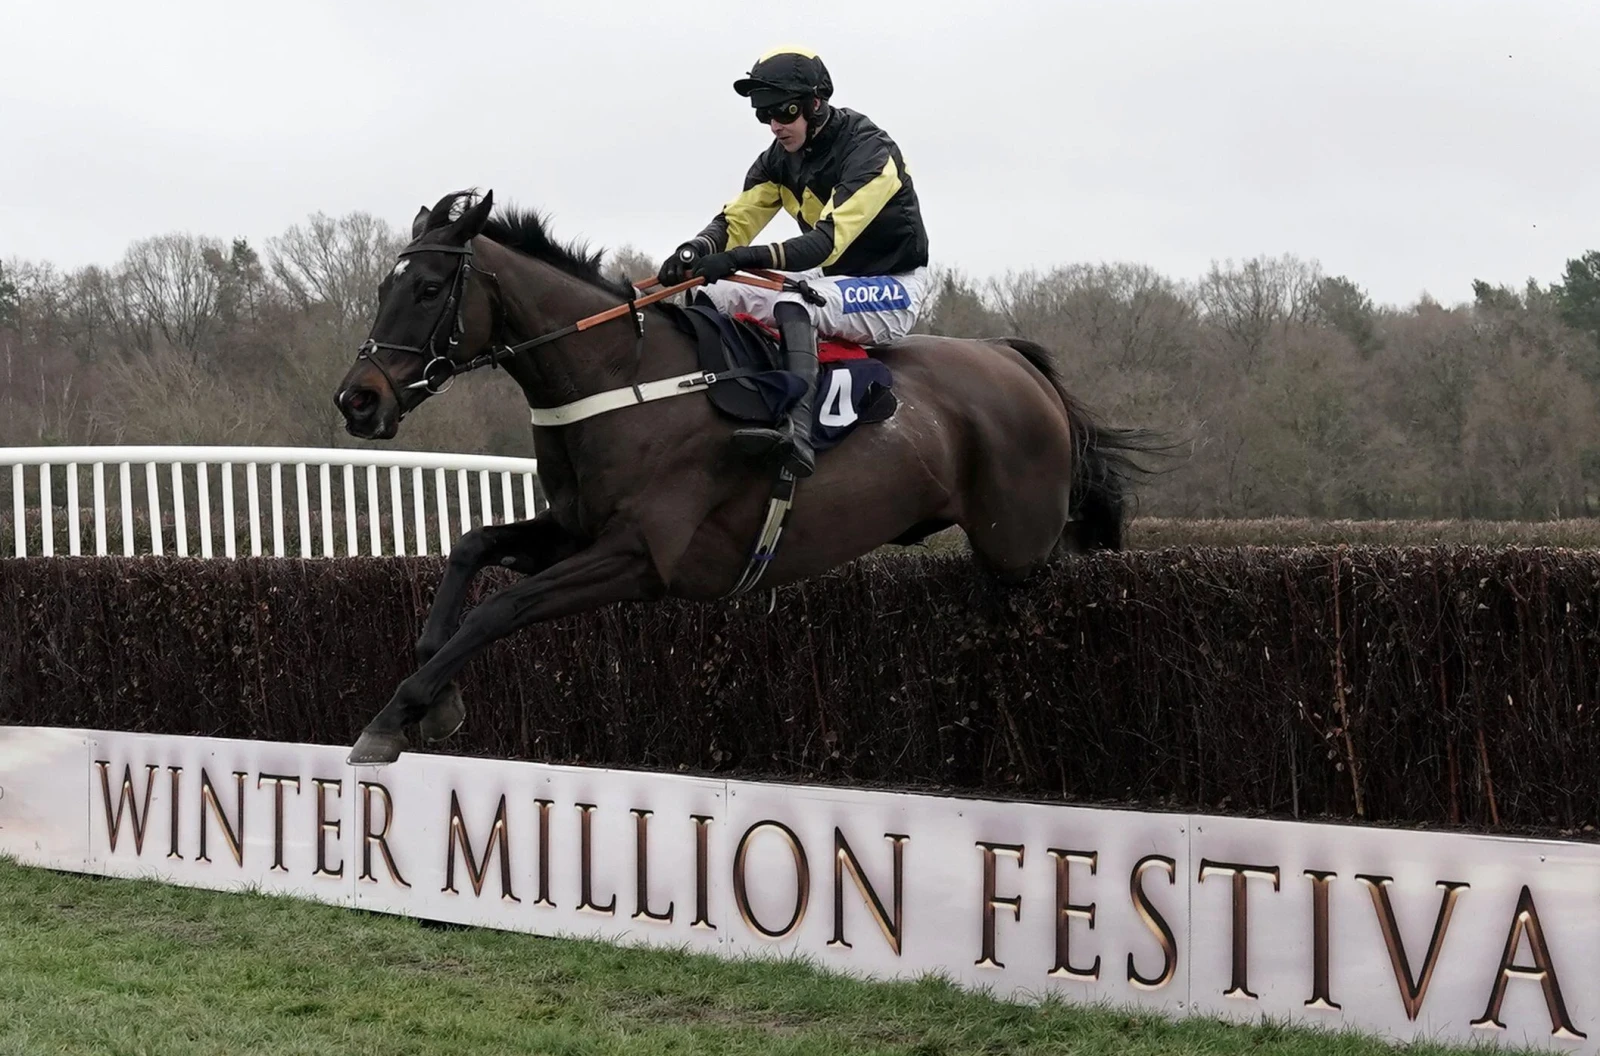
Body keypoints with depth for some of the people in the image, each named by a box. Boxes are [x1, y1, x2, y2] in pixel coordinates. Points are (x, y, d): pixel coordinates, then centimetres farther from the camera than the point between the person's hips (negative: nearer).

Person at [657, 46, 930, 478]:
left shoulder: (869, 152, -24)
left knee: (792, 303, -37)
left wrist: (746, 258, -46)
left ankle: (798, 434, -54)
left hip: (892, 287, -8)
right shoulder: (780, 158, 1)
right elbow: (736, 219, -5)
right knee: (710, 297, -4)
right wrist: (698, 249, -30)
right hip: (830, 280, 9)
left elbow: (829, 241, -34)